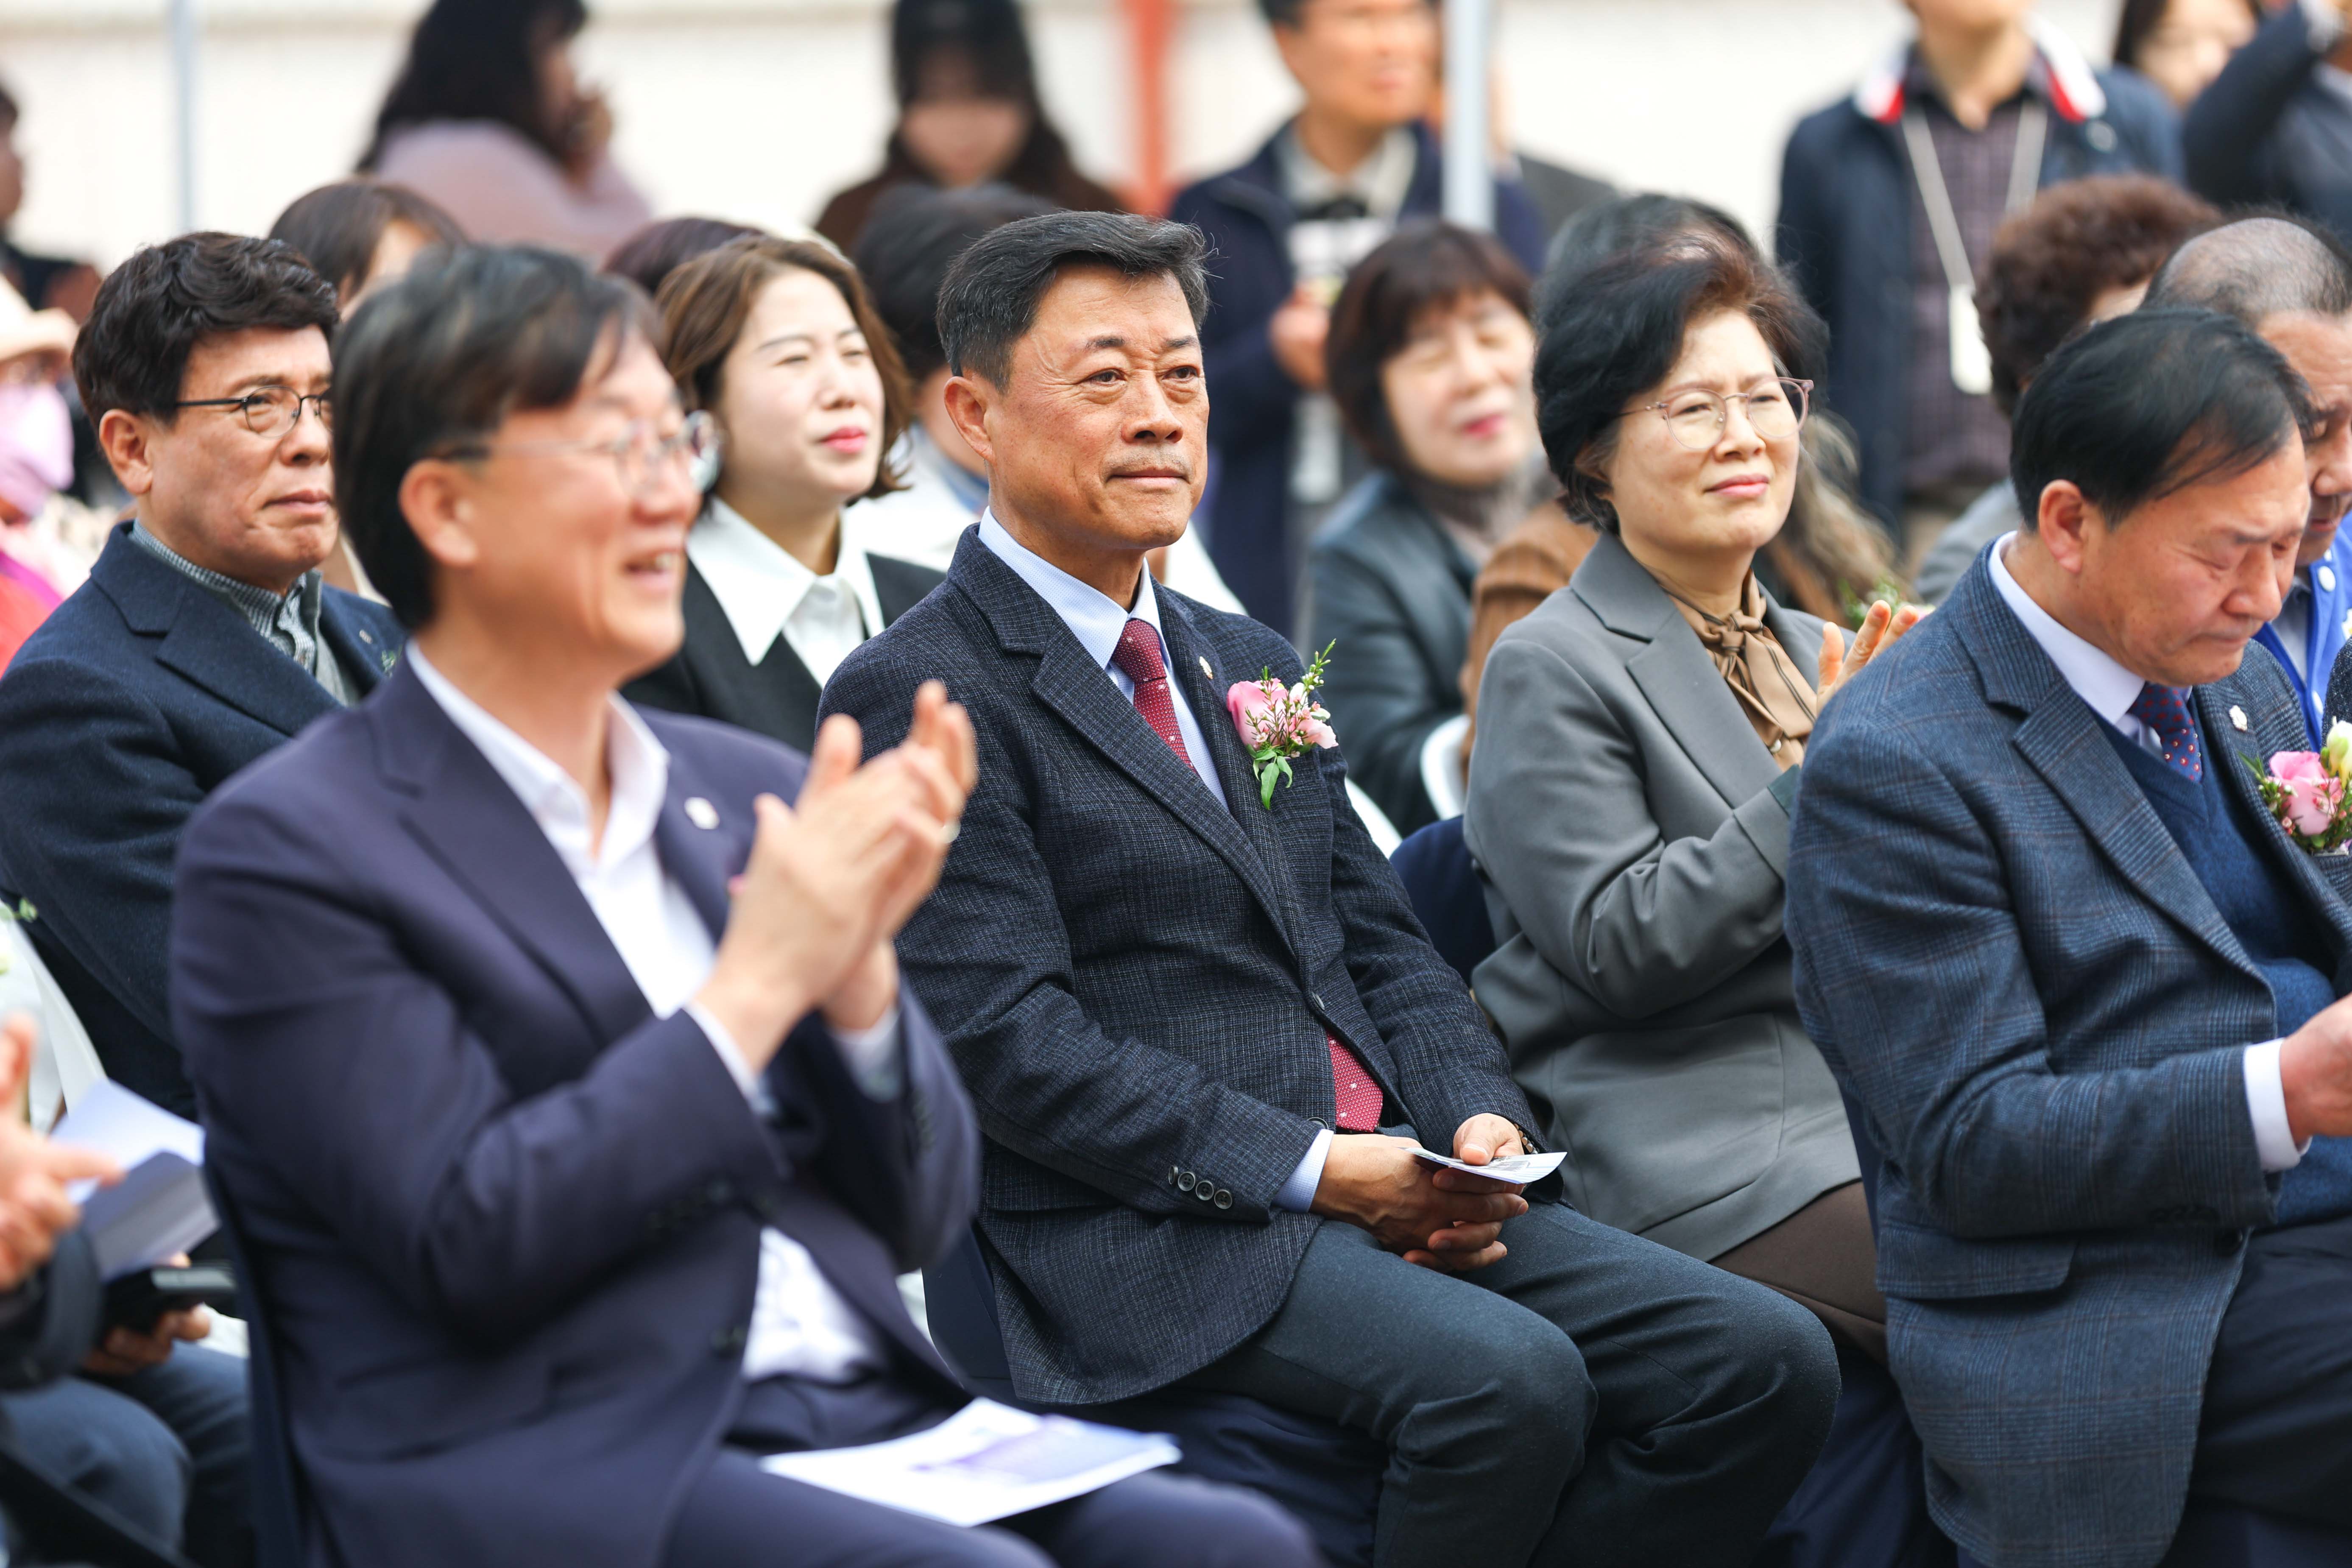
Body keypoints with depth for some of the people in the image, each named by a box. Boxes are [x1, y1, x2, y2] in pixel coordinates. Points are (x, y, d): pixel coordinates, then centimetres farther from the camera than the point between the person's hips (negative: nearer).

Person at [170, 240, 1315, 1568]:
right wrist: (761, 981, -11)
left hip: (876, 1426, 7)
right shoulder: (291, 848, -2)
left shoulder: (742, 789, 17)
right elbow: (465, 1247, -12)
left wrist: (858, 966, -3)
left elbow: (919, 1218, 16)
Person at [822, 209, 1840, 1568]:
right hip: (1156, 1239, -8)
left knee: (1769, 1363, -10)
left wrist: (1477, 1119, 0)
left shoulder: (1247, 665, 23)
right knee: (1508, 1379, -32)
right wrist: (1314, 1170, -17)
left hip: (1392, 1192, 8)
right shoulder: (921, 699, -4)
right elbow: (1011, 1037, -13)